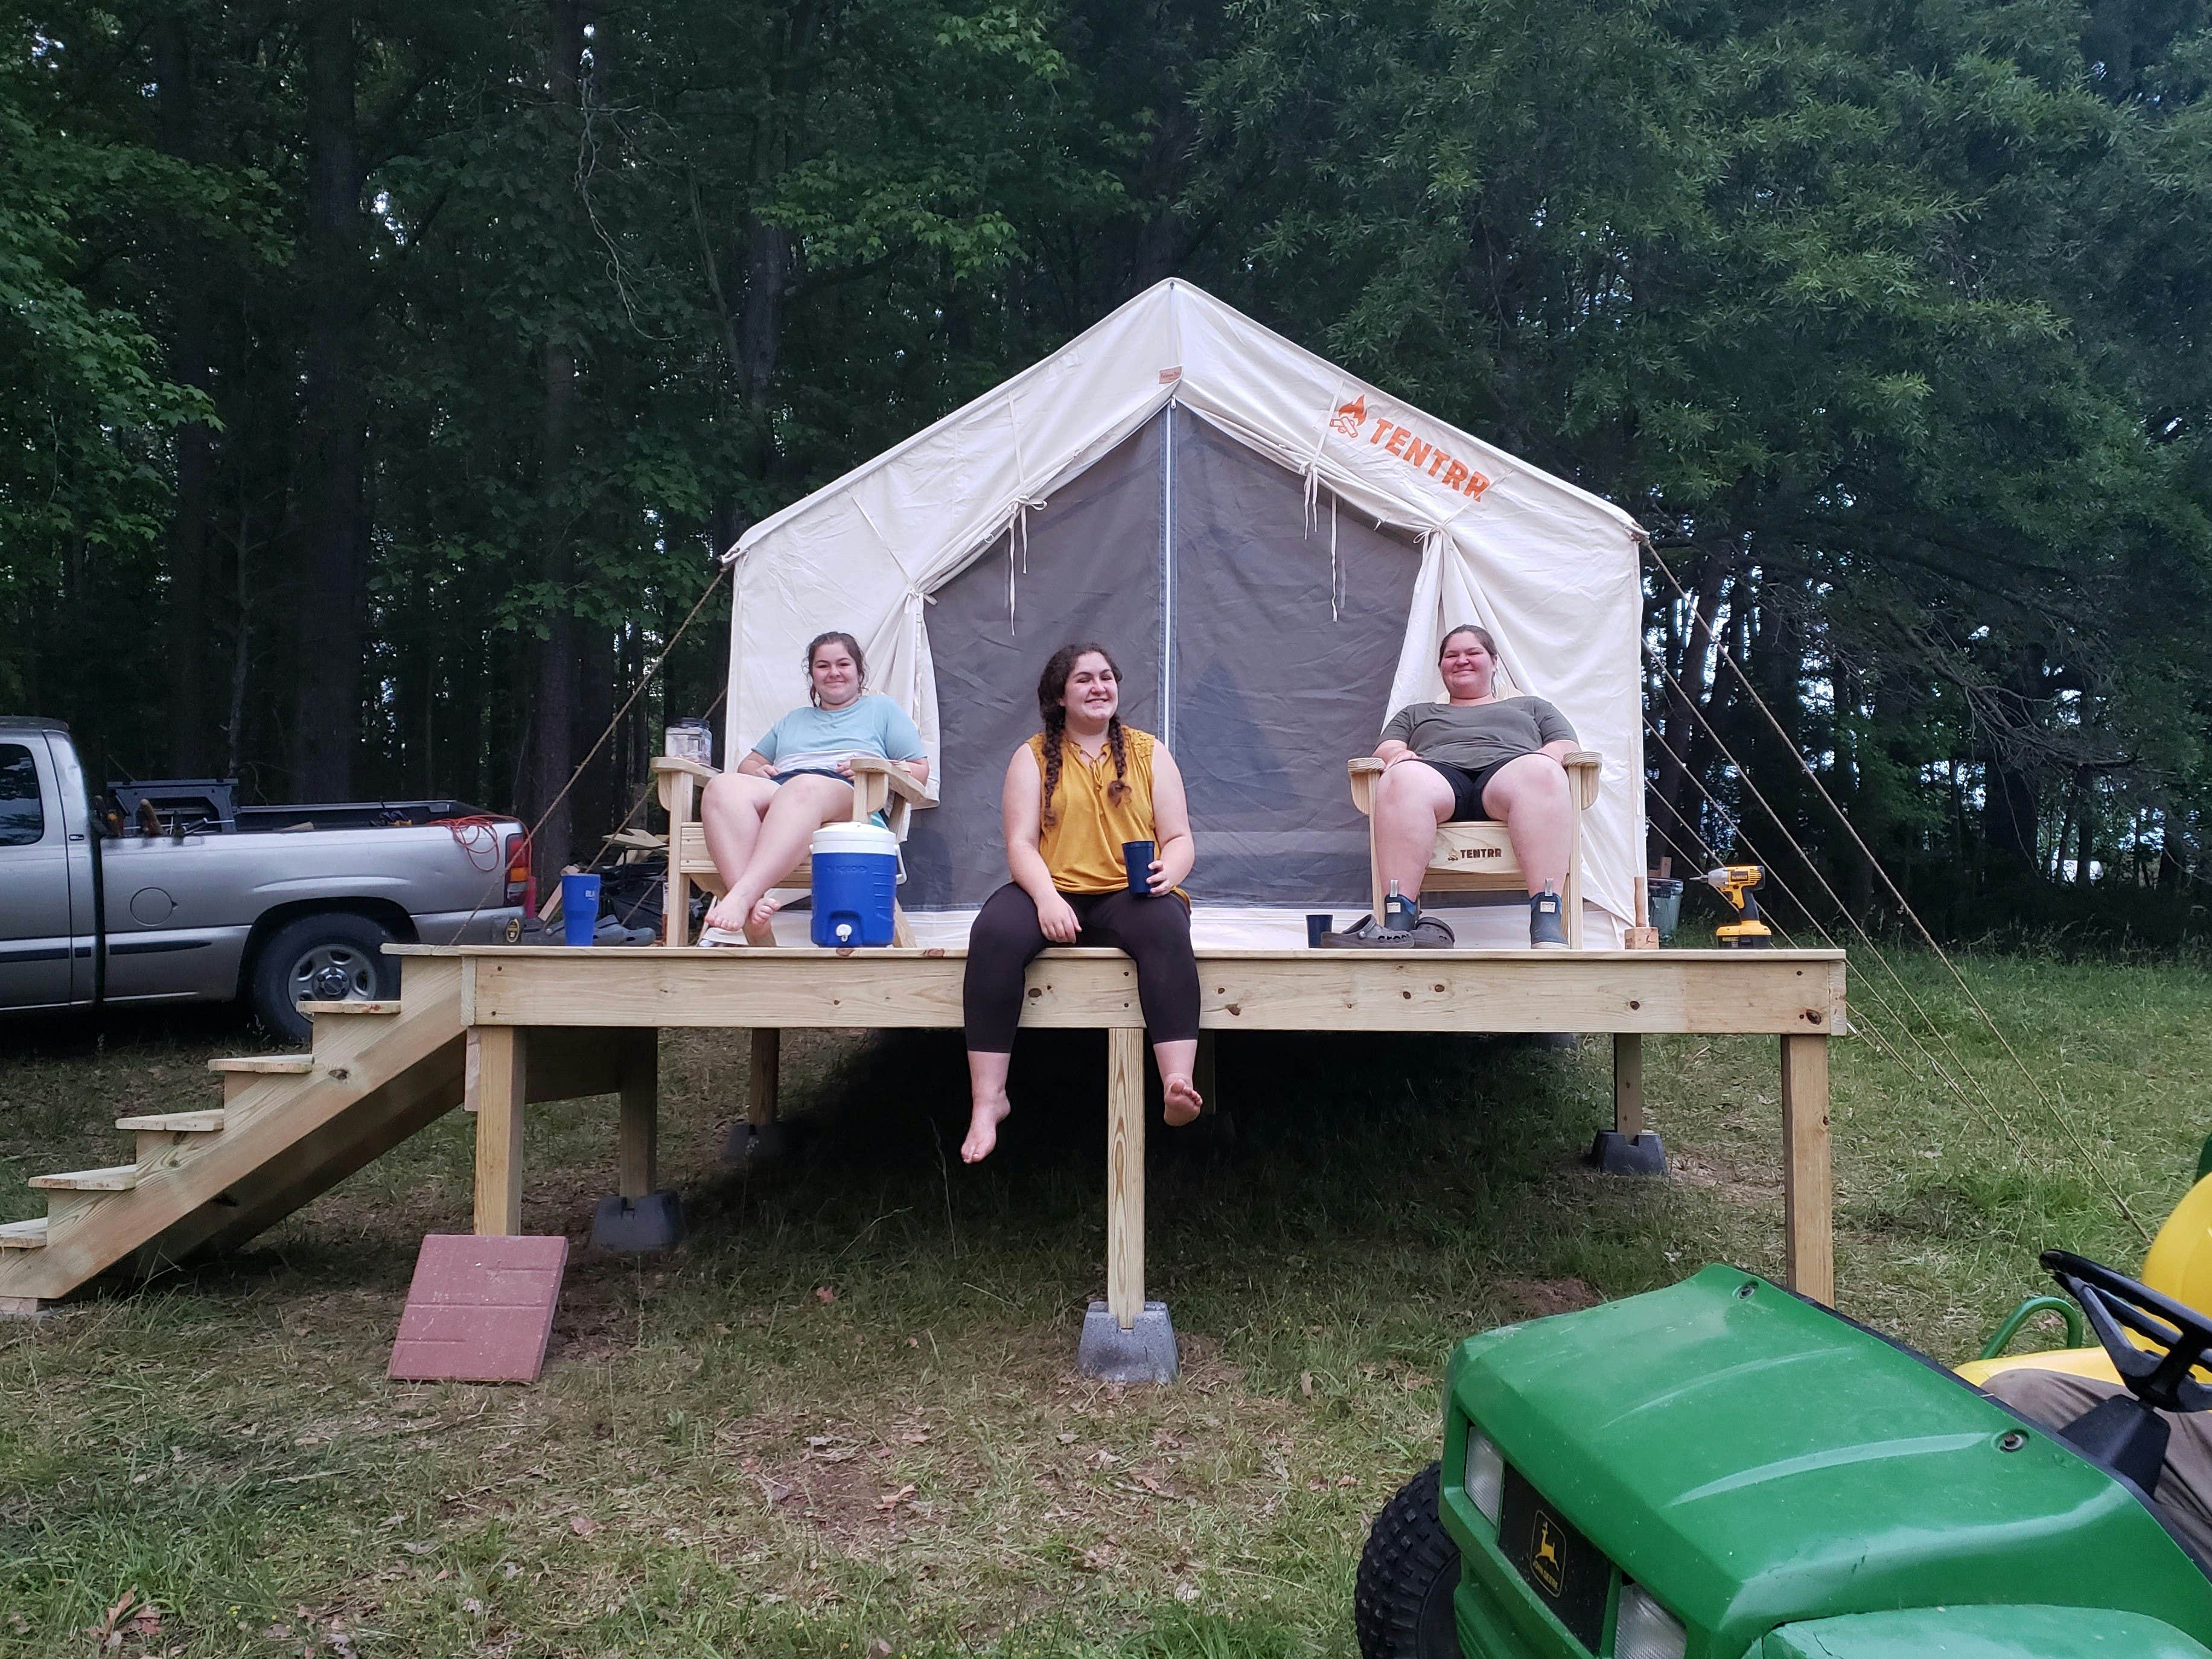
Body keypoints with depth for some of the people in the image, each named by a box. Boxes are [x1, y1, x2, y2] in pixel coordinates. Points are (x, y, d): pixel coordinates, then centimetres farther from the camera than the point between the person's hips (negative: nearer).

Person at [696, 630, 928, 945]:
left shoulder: (882, 709, 28)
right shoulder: (793, 719, 41)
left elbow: (920, 771, 17)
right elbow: (749, 763, 37)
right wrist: (757, 771, 12)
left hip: (848, 794, -4)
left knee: (804, 787, -42)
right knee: (723, 786, -32)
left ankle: (741, 896, -59)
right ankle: (752, 918, -50)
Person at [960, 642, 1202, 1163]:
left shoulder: (1149, 751, 14)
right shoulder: (1033, 757, 11)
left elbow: (1180, 839, 8)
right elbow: (1020, 843, 0)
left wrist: (1169, 870, -16)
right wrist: (1046, 897, -21)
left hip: (1130, 894, 0)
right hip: (1054, 893, 0)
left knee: (1166, 926, -36)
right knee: (994, 932, -33)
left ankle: (1177, 1085, -47)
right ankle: (987, 1100, -30)